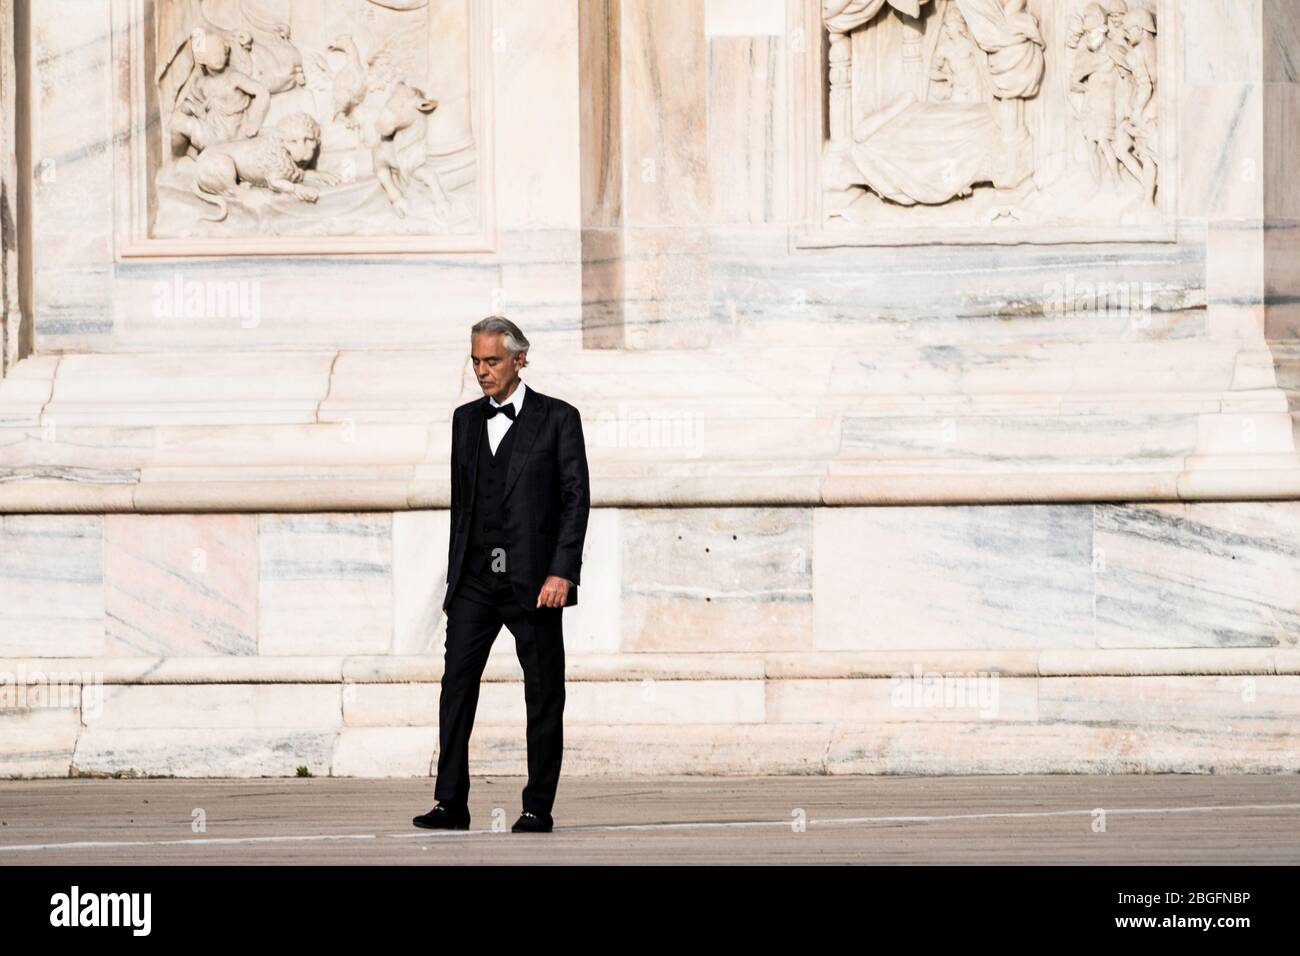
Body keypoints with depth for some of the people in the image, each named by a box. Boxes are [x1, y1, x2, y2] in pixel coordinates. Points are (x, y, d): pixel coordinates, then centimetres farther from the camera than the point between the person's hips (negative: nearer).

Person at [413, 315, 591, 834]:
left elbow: (576, 498, -4)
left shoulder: (558, 418, 0)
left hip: (533, 579, -4)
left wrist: (562, 573, -14)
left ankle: (538, 807, 5)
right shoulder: (466, 419, 14)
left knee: (544, 695, 0)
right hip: (476, 578, 4)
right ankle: (451, 803, -7)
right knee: (457, 684, -7)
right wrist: (454, 580, 14)